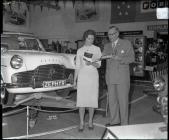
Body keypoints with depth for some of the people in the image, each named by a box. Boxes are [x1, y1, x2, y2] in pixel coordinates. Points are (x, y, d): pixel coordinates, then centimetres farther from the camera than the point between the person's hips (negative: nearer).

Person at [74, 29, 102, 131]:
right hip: (82, 76, 0)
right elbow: (77, 66, 9)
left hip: (93, 76, 0)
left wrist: (91, 63, -22)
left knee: (92, 99, 3)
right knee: (81, 99, -2)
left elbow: (99, 65, -1)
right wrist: (75, 80, 5)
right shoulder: (80, 50, 7)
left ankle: (90, 121, 19)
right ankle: (81, 122, 9)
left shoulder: (97, 49, 4)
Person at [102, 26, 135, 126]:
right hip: (110, 78, 4)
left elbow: (132, 58, -3)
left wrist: (119, 58, -19)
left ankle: (124, 123, 13)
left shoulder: (126, 43, 3)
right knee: (112, 100, 9)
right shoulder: (107, 46, 16)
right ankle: (114, 121, 23)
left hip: (122, 77, -4)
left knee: (123, 100, 1)